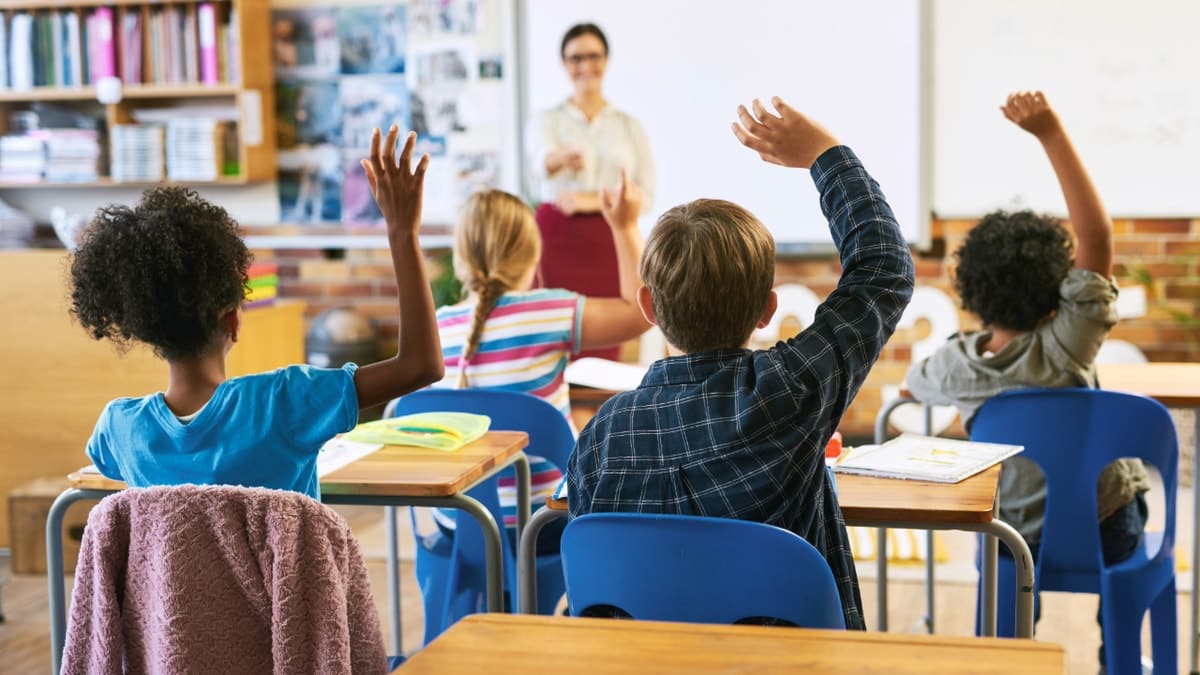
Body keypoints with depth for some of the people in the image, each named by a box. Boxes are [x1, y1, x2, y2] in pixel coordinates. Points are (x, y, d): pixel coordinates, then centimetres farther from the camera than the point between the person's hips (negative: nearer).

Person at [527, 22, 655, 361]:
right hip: (557, 240, -1)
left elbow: (646, 196, 5)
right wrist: (564, 156, -42)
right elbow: (542, 160, -18)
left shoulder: (629, 125, 10)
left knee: (605, 344, -2)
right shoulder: (548, 120, 5)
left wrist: (592, 201, -10)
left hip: (610, 244, 1)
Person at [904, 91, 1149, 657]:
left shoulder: (956, 364, -17)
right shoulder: (1065, 345, -28)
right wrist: (1051, 134, -37)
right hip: (1104, 534, -2)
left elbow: (913, 382, 8)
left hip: (1016, 542, 2)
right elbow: (1096, 234, -33)